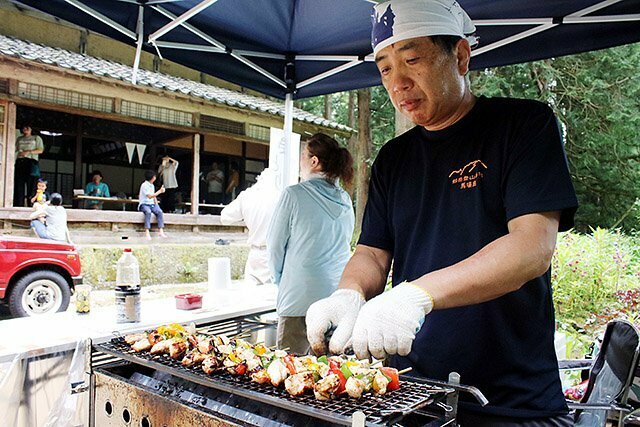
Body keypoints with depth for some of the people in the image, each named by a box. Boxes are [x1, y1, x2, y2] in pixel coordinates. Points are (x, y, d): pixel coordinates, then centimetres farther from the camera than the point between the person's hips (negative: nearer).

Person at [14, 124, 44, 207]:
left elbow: (40, 150, 3)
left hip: (31, 161, -4)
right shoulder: (19, 139, 25)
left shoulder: (36, 138, 14)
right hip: (20, 162, 4)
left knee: (31, 185, -12)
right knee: (19, 184, -5)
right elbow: (15, 149, 22)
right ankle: (18, 205, -6)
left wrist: (28, 152, -9)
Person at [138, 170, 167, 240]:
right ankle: (147, 232, -41)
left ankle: (161, 231, -29)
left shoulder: (152, 185, 16)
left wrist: (156, 204, 9)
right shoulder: (144, 185, -10)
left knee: (159, 211, -23)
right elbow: (149, 196, -19)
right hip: (144, 204, -7)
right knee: (148, 212, -38)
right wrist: (160, 191, -19)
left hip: (152, 204, 7)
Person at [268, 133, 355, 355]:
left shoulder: (294, 195, -9)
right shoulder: (345, 200, 7)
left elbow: (275, 245, -2)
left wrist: (280, 279, 15)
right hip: (339, 298, 6)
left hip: (301, 297, -5)